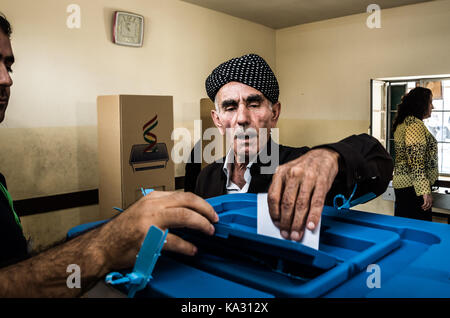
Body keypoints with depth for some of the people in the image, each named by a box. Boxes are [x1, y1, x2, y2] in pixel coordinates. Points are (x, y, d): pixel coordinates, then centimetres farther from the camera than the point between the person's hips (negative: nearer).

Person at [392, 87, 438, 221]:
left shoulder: (402, 123, 15)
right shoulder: (415, 124, -15)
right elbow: (416, 161, -23)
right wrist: (425, 191, -24)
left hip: (400, 183, 10)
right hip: (413, 186, -10)